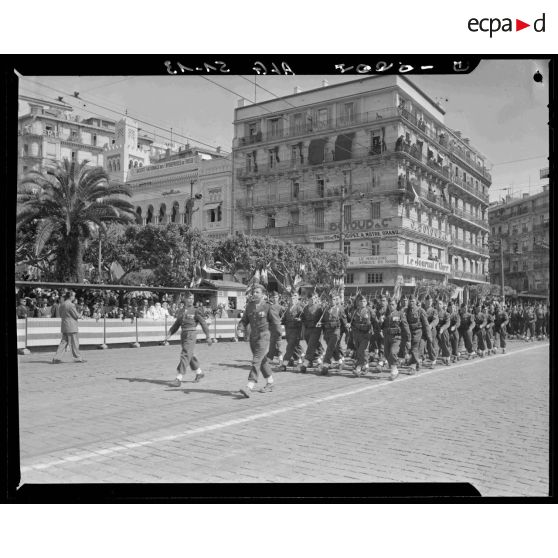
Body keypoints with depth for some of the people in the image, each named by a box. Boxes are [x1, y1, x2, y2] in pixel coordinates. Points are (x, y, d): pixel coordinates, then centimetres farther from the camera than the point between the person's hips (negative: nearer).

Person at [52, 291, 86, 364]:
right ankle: (77, 358, 11)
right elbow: (76, 316, -15)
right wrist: (79, 316, 9)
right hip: (71, 326, -8)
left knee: (63, 342, 10)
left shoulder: (62, 305, 10)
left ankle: (57, 358, 4)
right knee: (74, 342, 2)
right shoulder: (71, 305, -17)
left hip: (64, 325, 8)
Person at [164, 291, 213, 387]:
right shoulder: (181, 312, 13)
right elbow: (176, 325, 18)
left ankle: (179, 378, -14)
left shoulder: (195, 311, -3)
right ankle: (199, 373, 35)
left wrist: (208, 337, -8)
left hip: (191, 334, -7)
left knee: (185, 355, -12)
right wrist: (168, 336, 11)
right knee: (190, 356, 17)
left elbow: (204, 324, -4)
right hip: (183, 334, 7)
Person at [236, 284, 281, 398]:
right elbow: (245, 319, 13)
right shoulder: (249, 306, 7)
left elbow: (276, 321, -2)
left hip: (263, 336, -6)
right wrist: (241, 326, -5)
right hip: (253, 336, 6)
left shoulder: (267, 307, -9)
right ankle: (270, 383, 32)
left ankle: (250, 387, -20)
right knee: (263, 361, 17)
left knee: (256, 360, -15)